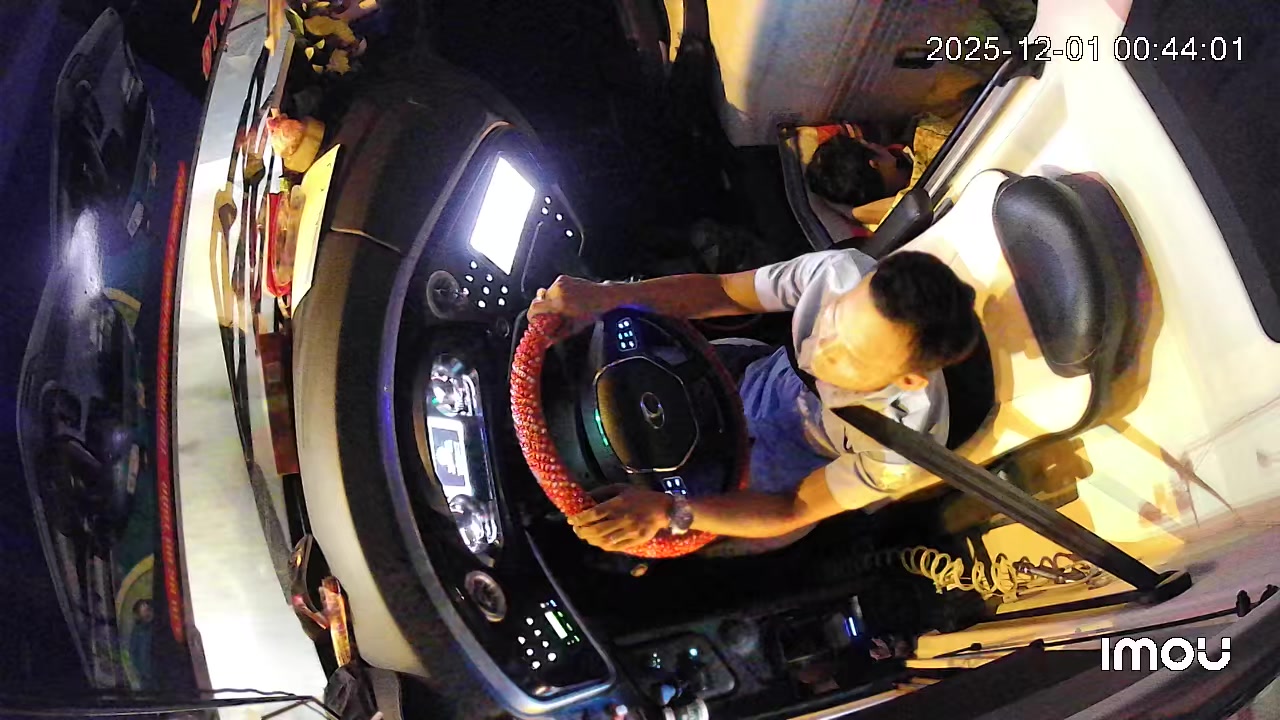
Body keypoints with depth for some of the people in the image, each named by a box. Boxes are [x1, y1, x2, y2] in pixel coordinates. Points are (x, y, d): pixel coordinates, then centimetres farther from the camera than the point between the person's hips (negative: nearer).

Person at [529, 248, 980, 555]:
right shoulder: (842, 272, -34)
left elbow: (792, 511, -27)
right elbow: (721, 291, -19)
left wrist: (670, 513, -41)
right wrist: (604, 296, -33)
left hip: (802, 470, -3)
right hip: (771, 381, 4)